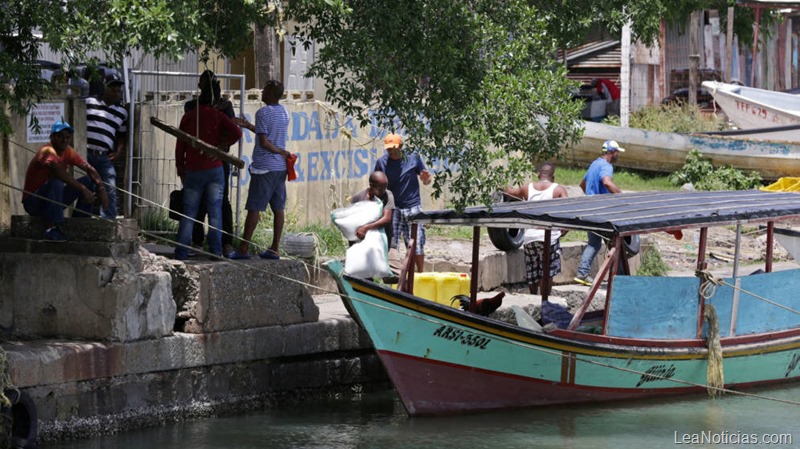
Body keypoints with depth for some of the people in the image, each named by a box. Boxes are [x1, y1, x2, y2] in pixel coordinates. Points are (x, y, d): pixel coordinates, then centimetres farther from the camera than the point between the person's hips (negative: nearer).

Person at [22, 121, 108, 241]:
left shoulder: (68, 152, 3)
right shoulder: (47, 151, -22)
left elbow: (89, 169, 2)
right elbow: (59, 172, -39)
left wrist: (101, 188, -15)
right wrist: (83, 190, -42)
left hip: (53, 199, 8)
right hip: (32, 203, -8)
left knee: (89, 181, 2)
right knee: (56, 182, -37)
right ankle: (51, 228, -34)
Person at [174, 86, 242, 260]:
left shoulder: (188, 117, 4)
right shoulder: (217, 116, 0)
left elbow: (180, 146, 5)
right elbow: (236, 133, -14)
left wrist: (180, 169, 13)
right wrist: (221, 146, 0)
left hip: (193, 171, 1)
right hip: (214, 170, -1)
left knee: (188, 213, 5)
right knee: (215, 213, 3)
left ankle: (181, 252, 0)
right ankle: (215, 251, -1)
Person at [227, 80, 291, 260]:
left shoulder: (263, 113, -13)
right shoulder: (284, 112, 10)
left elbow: (264, 142, -17)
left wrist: (282, 152, -5)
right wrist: (249, 126, 25)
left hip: (263, 167, -7)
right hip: (280, 167, 7)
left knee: (254, 208, -4)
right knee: (278, 208, 6)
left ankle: (244, 248, -2)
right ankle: (275, 249, 8)